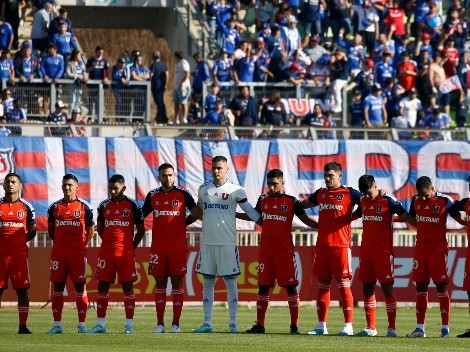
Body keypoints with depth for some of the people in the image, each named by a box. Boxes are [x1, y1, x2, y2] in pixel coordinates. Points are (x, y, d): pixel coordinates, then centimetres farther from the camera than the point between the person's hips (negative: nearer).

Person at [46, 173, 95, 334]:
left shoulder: (84, 207, 2)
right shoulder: (55, 207, 9)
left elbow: (91, 230, 10)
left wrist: (83, 245, 3)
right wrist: (59, 243, 11)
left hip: (78, 252, -2)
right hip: (58, 252, 2)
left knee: (80, 287, -1)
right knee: (57, 287, 2)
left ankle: (82, 325, 2)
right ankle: (57, 325, 5)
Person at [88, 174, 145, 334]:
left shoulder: (132, 205, -1)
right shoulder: (104, 205, 9)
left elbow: (141, 229, 4)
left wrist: (131, 246, 3)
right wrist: (110, 242, 14)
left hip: (126, 252, -3)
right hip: (106, 252, 4)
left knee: (127, 286, -1)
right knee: (102, 285, 2)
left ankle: (129, 325, 2)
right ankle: (100, 324, 6)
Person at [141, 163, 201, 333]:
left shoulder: (183, 194, 2)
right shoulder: (152, 196, 9)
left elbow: (197, 213, -1)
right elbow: (140, 216, 16)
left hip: (178, 247, -2)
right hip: (158, 247, 2)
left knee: (177, 282, -2)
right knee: (160, 283, 4)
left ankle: (176, 323, 2)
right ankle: (160, 323, 7)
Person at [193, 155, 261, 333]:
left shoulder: (235, 190, -2)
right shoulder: (203, 189, 10)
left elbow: (250, 211, -3)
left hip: (227, 243, -4)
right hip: (207, 242, 4)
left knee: (230, 281, -1)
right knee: (207, 281, 6)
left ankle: (233, 323, 3)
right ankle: (207, 323, 9)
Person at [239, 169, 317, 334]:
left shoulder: (291, 201, -1)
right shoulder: (263, 200, 11)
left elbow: (305, 219, 1)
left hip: (285, 251, -4)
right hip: (265, 251, 4)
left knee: (291, 287, -2)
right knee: (263, 287, 5)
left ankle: (294, 325, 1)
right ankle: (259, 325, 9)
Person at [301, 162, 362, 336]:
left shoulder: (349, 193, -1)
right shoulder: (320, 194, 15)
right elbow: (302, 204, 31)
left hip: (341, 245, -6)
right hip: (322, 245, 6)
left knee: (343, 283, -4)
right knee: (322, 284, 8)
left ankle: (348, 325, -2)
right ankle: (321, 325, 12)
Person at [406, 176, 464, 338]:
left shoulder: (444, 201, -7)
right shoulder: (416, 200, 8)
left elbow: (460, 219, -1)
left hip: (438, 249, -5)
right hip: (420, 249, 5)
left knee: (441, 287, -4)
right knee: (420, 287, 5)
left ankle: (445, 327, -1)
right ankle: (420, 328, 8)